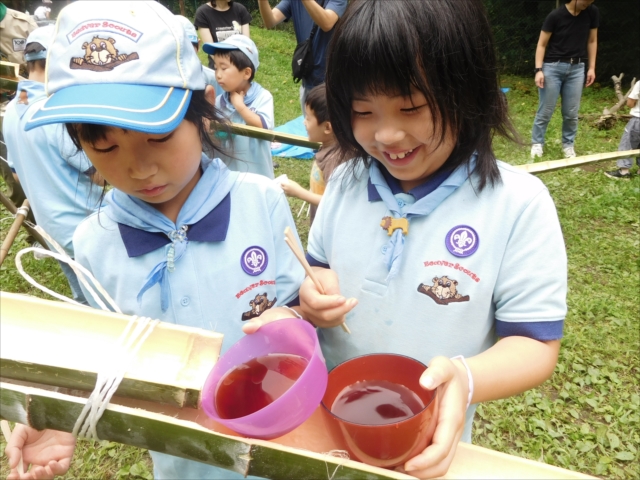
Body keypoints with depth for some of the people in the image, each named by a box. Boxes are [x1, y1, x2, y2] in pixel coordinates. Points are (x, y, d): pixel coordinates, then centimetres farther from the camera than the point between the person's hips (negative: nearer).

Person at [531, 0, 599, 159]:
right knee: (545, 111, 0)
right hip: (552, 67, -3)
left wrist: (591, 67, 8)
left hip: (577, 68, 3)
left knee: (571, 113, 6)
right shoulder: (556, 15, -10)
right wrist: (539, 70, -13)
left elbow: (592, 41, 11)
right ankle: (537, 143, 15)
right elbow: (542, 44, -5)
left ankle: (568, 144, 20)